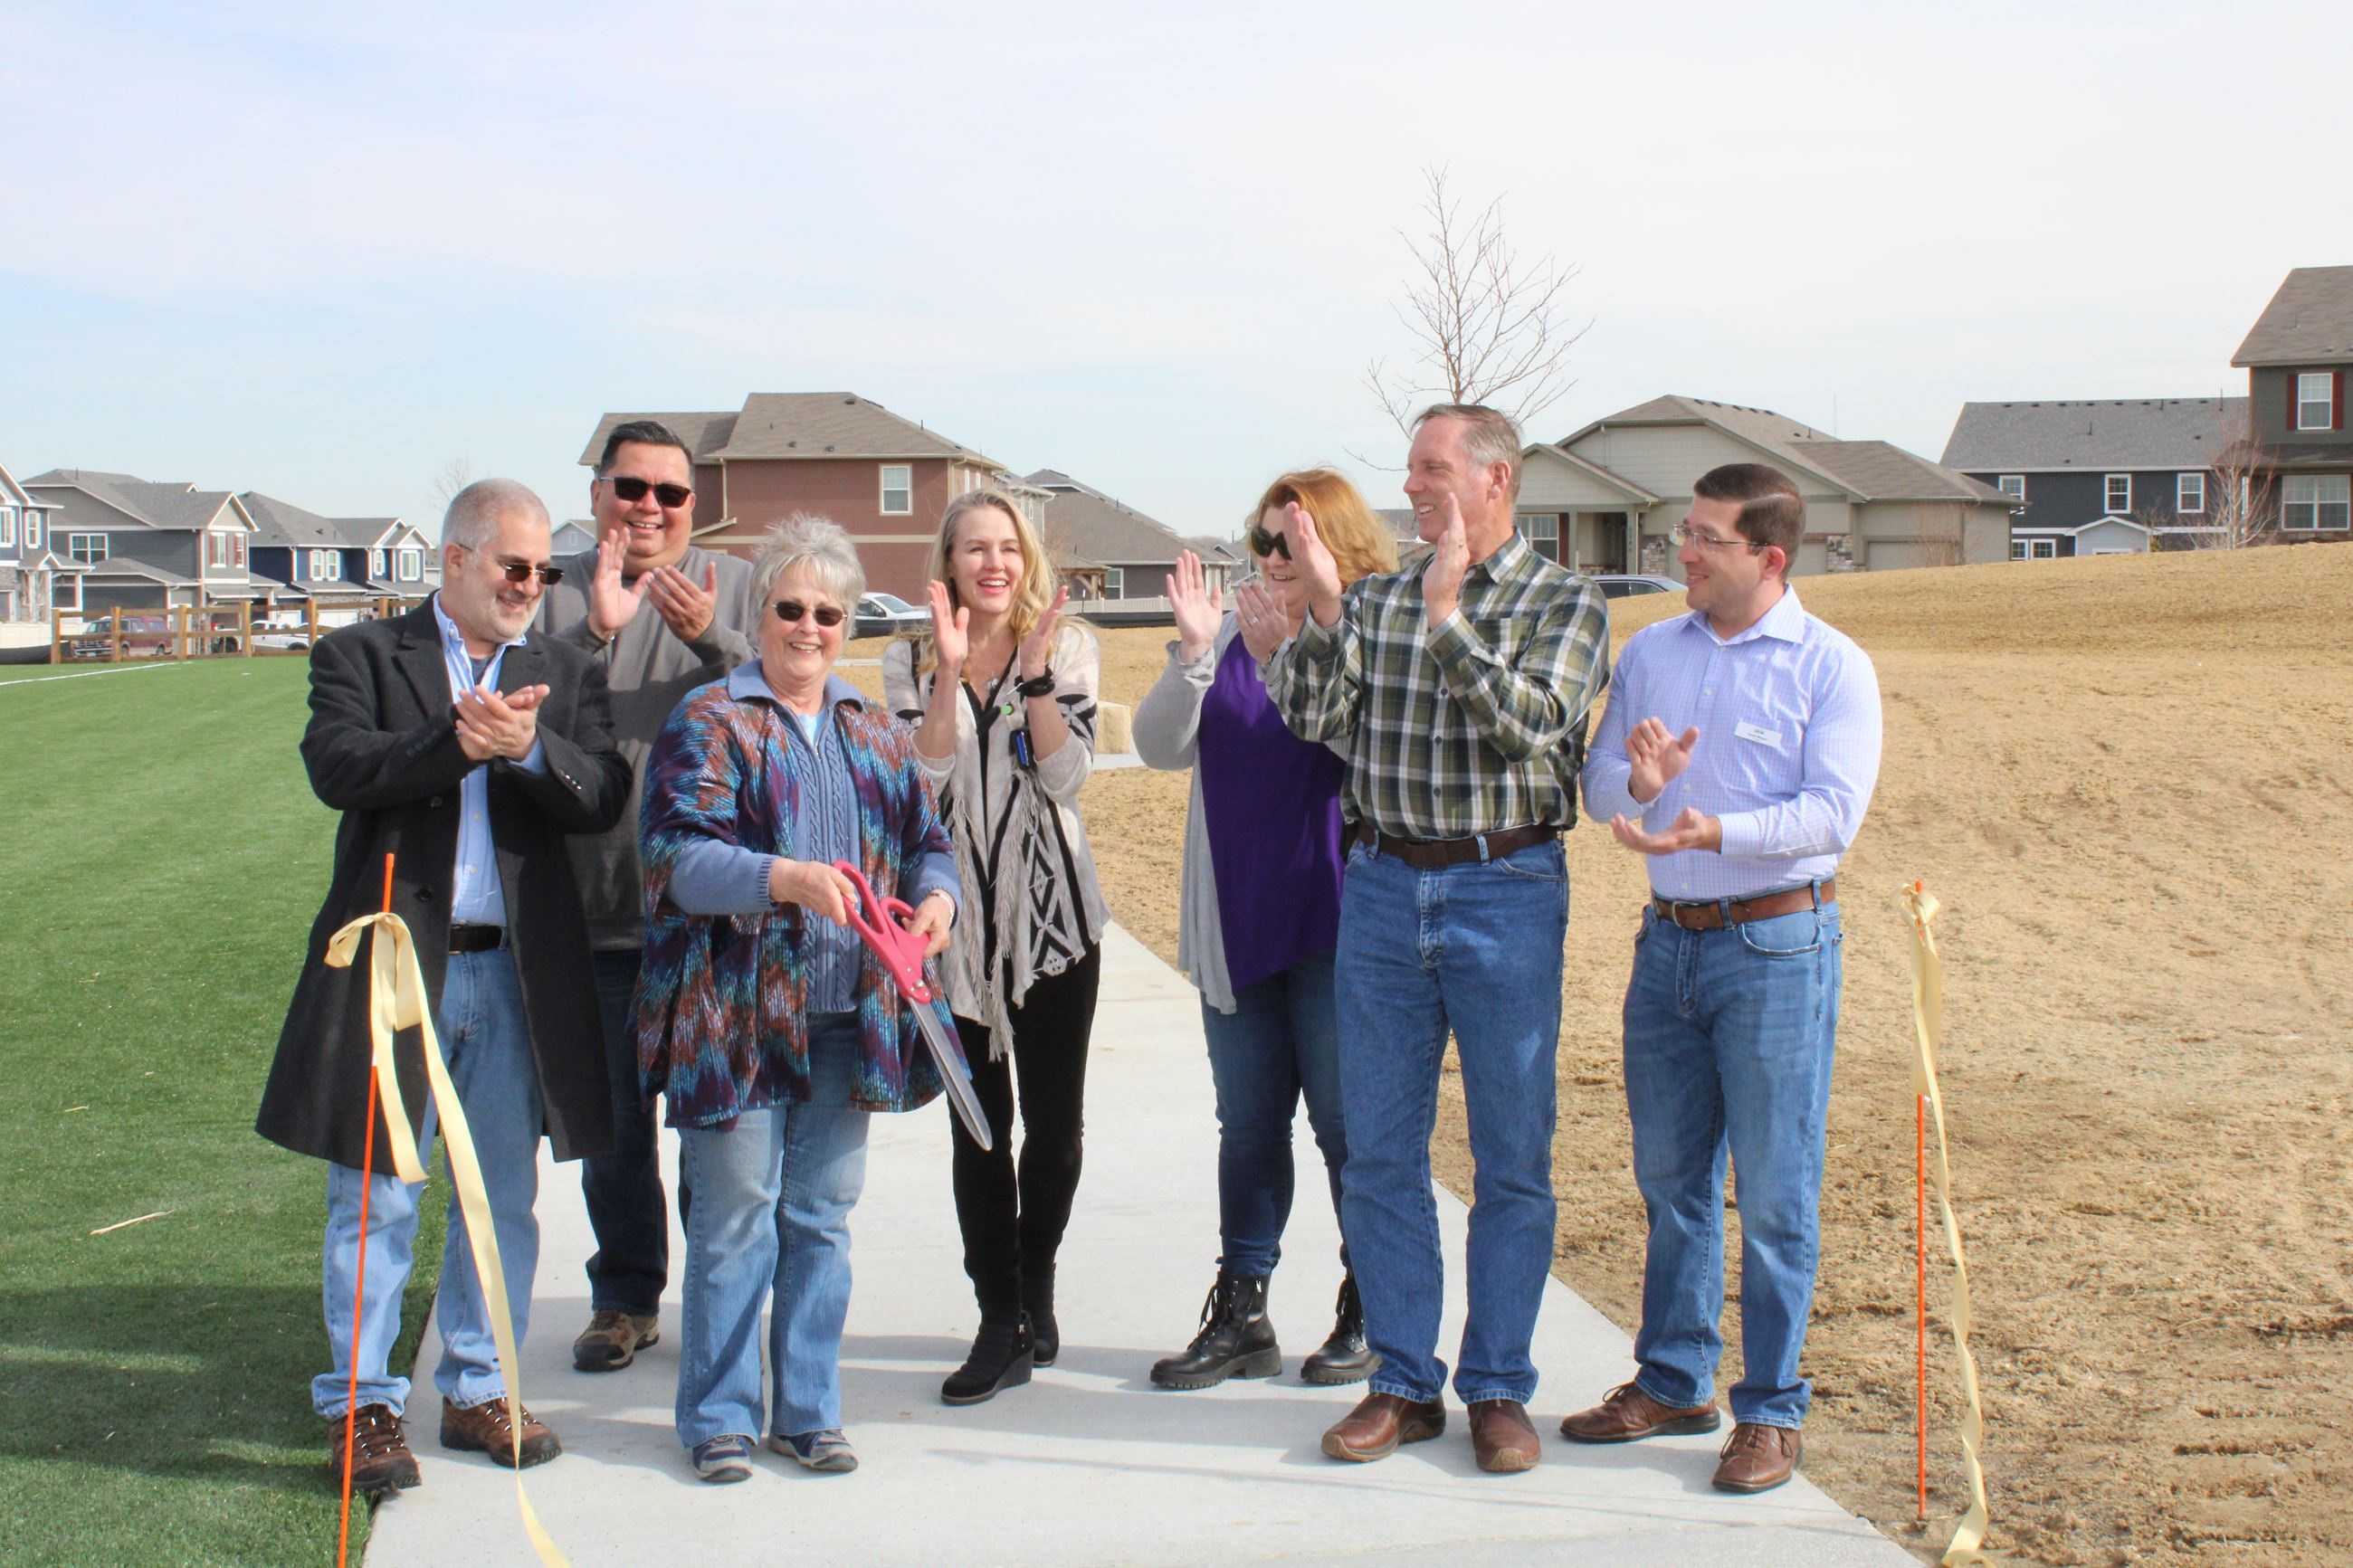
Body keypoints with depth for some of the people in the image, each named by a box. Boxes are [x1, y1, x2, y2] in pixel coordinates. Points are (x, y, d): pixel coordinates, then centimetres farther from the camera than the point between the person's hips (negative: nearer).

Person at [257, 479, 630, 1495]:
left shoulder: (565, 673, 13)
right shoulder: (361, 655, 5)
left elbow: (602, 799, -1)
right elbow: (335, 766, -13)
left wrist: (531, 748, -19)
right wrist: (457, 740, -24)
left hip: (516, 971, 3)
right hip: (397, 960, -3)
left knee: (505, 1195, 10)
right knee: (377, 1195, 2)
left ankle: (478, 1391, 23)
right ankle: (364, 1405, 13)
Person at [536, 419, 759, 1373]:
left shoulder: (735, 586, 5)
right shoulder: (558, 594, 5)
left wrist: (710, 639, -22)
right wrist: (595, 631, -21)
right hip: (599, 901, 1)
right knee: (613, 1116, 8)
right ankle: (625, 1298, 21)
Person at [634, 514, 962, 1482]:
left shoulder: (877, 733, 15)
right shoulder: (709, 723, -2)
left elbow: (928, 841, 13)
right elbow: (680, 857, -13)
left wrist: (936, 896, -10)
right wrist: (788, 878, -28)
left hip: (849, 1019, 5)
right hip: (739, 1016, -5)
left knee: (823, 1217, 10)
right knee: (736, 1218, -1)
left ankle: (807, 1411, 21)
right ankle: (719, 1417, 12)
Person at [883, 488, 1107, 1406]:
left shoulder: (1066, 650, 3)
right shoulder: (911, 661, 4)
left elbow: (1066, 775, -10)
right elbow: (923, 780, -10)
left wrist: (1034, 668, -17)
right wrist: (952, 669, -16)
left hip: (1054, 911, 0)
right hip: (958, 916, 0)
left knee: (1055, 1117, 4)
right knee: (980, 1124, 0)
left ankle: (1035, 1292, 25)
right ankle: (1004, 1325, 6)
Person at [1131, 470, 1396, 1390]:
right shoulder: (1231, 636, 9)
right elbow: (1159, 746, 1)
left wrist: (1291, 651, -27)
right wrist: (1194, 653, -13)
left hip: (1330, 918, -5)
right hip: (1236, 922, 5)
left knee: (1347, 1122, 2)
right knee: (1248, 1123, 11)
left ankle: (1370, 1312, 16)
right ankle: (1241, 1313, 19)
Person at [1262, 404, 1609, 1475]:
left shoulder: (1563, 603, -1)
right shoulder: (1377, 597, 9)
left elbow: (1528, 726, -17)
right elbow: (1311, 722, -1)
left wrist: (1447, 614, -21)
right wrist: (1323, 608, -11)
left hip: (1504, 891, -3)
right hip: (1382, 885, 4)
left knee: (1512, 1156, 3)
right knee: (1380, 1148, 7)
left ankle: (1499, 1388, 15)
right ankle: (1404, 1384, 18)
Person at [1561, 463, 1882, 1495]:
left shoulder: (1831, 667, -5)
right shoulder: (1649, 653, 11)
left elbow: (1833, 813, -15)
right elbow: (1598, 786, 9)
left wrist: (1714, 831, -28)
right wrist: (1639, 782, -14)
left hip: (1777, 947, -5)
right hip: (1668, 940, 5)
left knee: (1774, 1194, 0)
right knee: (1670, 1178, 13)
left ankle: (1771, 1410, 11)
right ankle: (1673, 1382, 27)